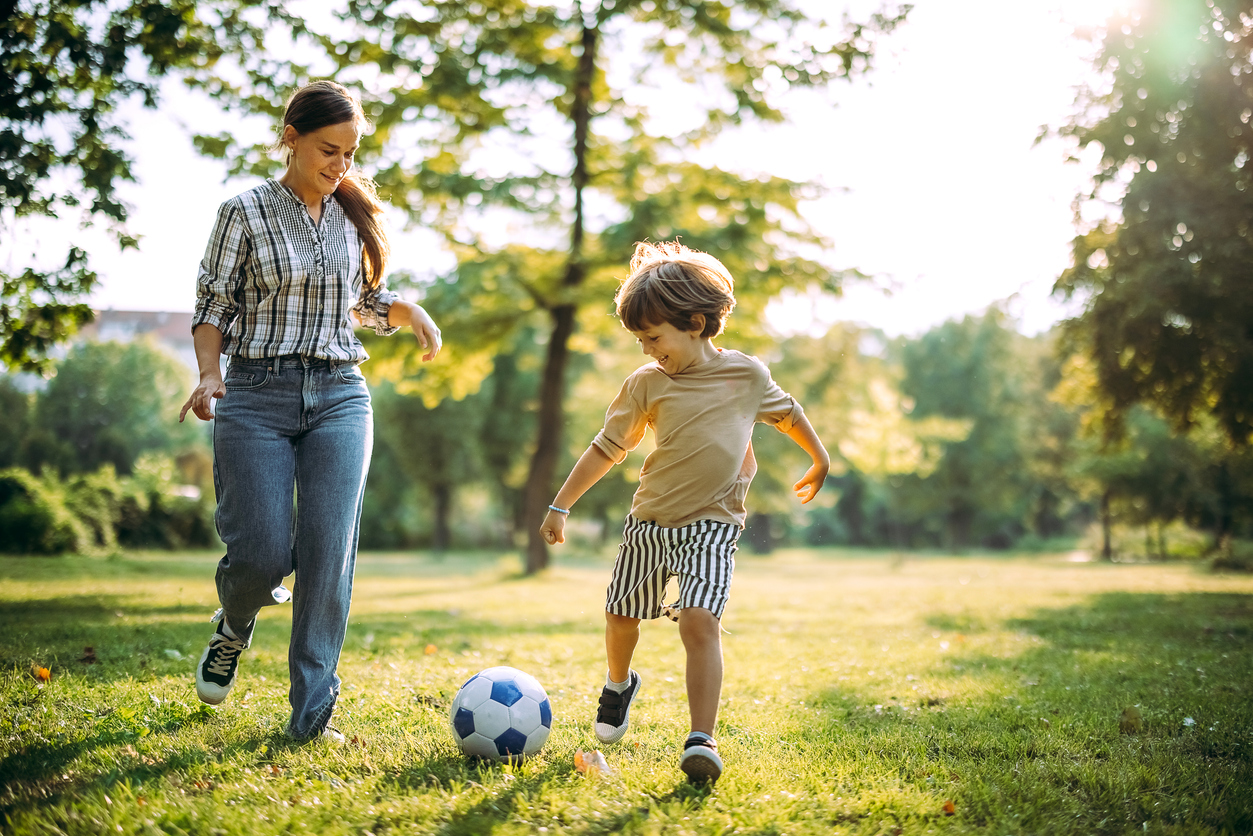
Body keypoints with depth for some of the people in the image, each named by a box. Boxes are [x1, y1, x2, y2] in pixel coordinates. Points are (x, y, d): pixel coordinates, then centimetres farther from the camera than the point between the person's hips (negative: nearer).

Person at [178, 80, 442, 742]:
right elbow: (212, 308, 1)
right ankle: (233, 631, 31)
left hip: (340, 396, 3)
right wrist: (210, 374, -15)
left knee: (329, 552, -8)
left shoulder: (355, 217, 12)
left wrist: (408, 310, 4)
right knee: (261, 552, -7)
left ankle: (312, 711, -2)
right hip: (257, 396, -3)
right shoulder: (246, 212, 0)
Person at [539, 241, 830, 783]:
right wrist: (561, 505, 2)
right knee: (621, 616, 15)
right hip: (649, 520, 3)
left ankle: (701, 740, -22)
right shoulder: (646, 384, -2)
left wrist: (820, 461, 31)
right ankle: (618, 684, 47)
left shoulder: (747, 374, -1)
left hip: (711, 525, -3)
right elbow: (606, 449, 4)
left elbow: (787, 413, 18)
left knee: (700, 621, -22)